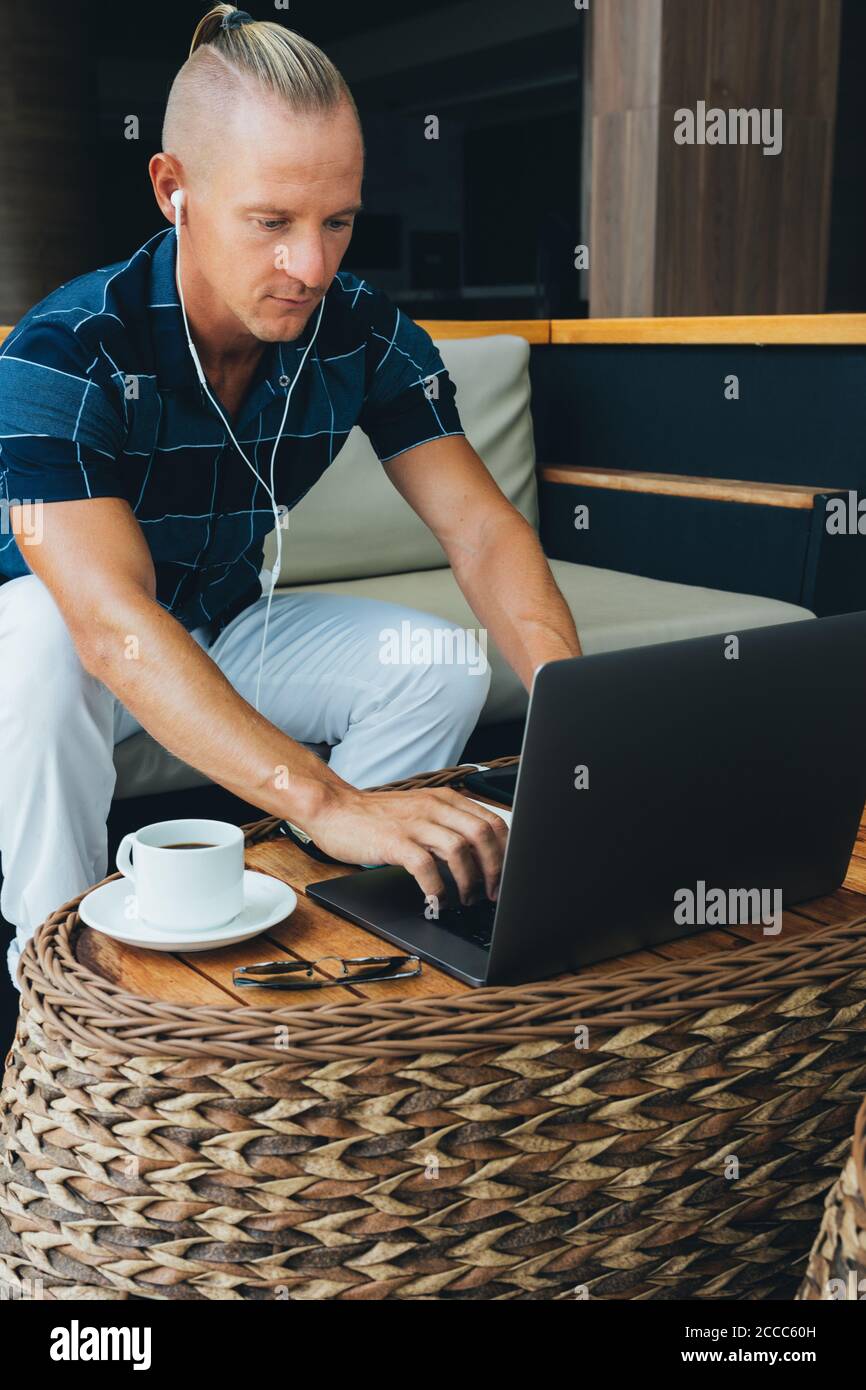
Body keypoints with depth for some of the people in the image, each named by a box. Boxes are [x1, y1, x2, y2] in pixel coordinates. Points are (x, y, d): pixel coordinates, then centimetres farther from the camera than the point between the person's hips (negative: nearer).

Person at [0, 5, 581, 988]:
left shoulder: (366, 337, -15)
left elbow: (479, 526, -18)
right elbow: (114, 625, -43)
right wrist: (328, 800, -56)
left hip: (226, 628, 5)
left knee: (444, 666, -16)